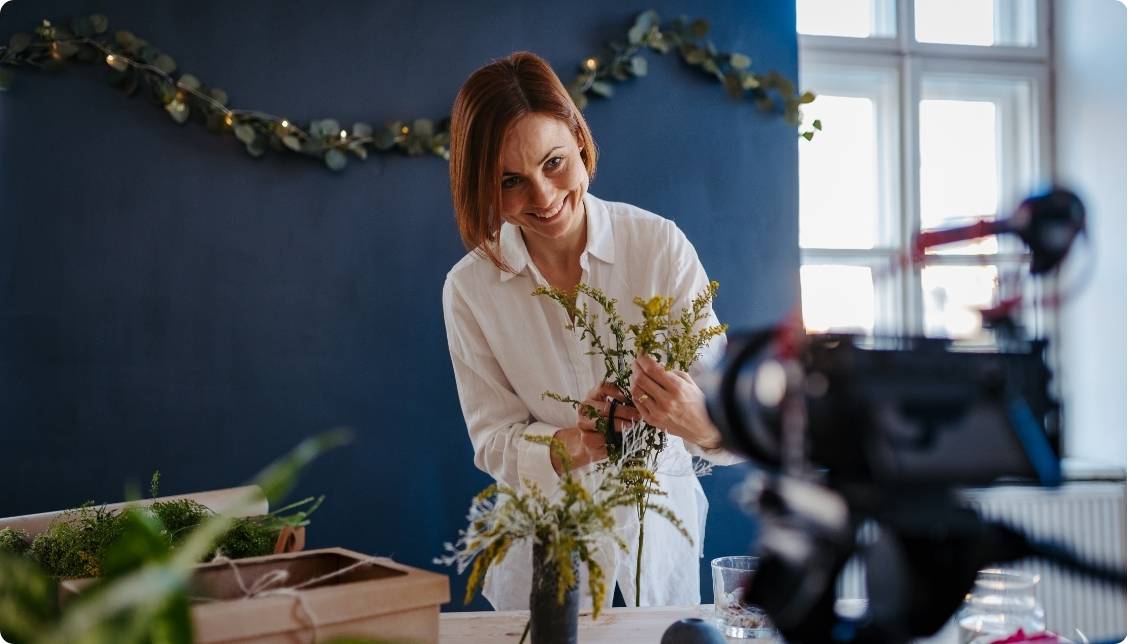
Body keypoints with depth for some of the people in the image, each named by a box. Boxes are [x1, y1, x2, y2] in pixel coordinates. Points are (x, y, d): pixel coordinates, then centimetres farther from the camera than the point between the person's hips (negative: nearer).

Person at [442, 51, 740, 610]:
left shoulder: (661, 244, -14)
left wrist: (704, 425, -40)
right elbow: (494, 442, -9)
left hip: (658, 534, 0)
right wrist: (575, 445, -29)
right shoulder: (470, 288, -10)